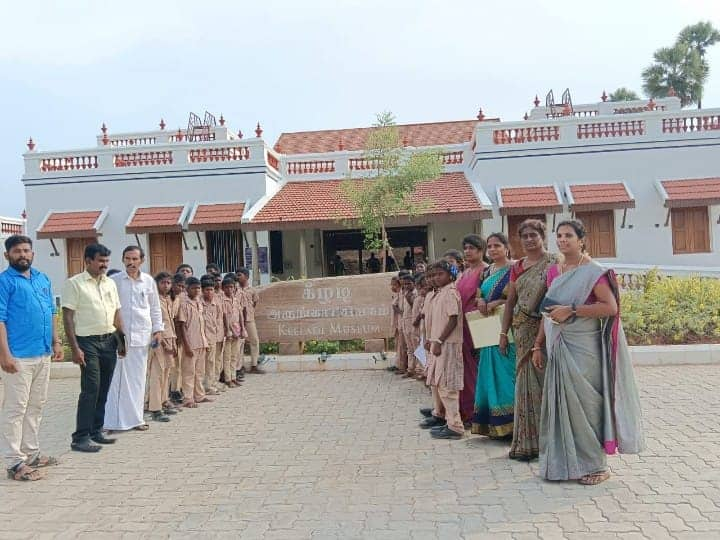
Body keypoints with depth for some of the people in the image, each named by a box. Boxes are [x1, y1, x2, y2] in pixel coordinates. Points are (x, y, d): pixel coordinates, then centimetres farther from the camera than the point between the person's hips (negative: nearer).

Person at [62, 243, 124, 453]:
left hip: (109, 341, 6)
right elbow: (68, 317, -9)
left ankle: (96, 431, 21)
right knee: (90, 390, -9)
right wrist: (75, 348, -15)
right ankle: (81, 438, -1)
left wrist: (121, 340, 13)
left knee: (103, 389, 10)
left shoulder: (110, 283, 13)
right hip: (88, 341, -6)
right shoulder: (74, 284, -5)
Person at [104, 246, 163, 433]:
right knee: (116, 378, -2)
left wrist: (158, 330, 8)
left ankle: (134, 418, 18)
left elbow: (155, 308, 14)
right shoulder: (114, 281, -1)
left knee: (138, 379, 8)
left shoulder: (149, 281, 6)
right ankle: (114, 421, 5)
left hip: (141, 336, 3)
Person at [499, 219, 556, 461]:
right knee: (525, 382, 10)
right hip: (522, 332, 6)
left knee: (541, 382, -1)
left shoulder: (552, 263, -5)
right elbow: (510, 301, 16)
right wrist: (504, 333, 12)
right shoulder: (517, 267, 14)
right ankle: (527, 442, 20)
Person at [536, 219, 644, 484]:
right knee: (560, 402, 9)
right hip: (558, 348, 6)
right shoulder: (554, 271, 12)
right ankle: (563, 462, 21)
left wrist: (571, 310, -21)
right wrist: (538, 345, 15)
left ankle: (595, 466, 13)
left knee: (585, 402, -1)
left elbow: (611, 307, -17)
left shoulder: (593, 272, -7)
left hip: (584, 349, -6)